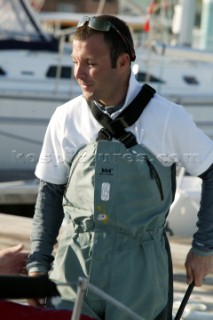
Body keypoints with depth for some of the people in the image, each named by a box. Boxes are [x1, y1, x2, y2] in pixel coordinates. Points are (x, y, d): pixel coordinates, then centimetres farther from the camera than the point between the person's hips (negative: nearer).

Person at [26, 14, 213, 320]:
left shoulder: (167, 118, -6)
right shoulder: (65, 119, 1)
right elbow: (50, 193, 11)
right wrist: (38, 262, 6)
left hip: (138, 269, -2)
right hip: (74, 262, 2)